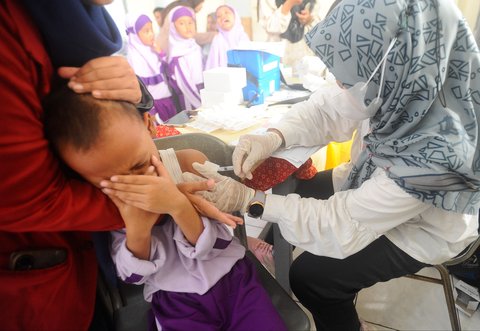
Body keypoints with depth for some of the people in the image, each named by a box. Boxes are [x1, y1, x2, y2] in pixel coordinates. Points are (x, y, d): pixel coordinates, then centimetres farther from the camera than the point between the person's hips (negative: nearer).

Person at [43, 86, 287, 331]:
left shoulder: (189, 163, -13)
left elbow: (218, 246, -13)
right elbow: (133, 276, -6)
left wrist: (178, 206, -31)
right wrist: (137, 231, -25)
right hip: (174, 304, -1)